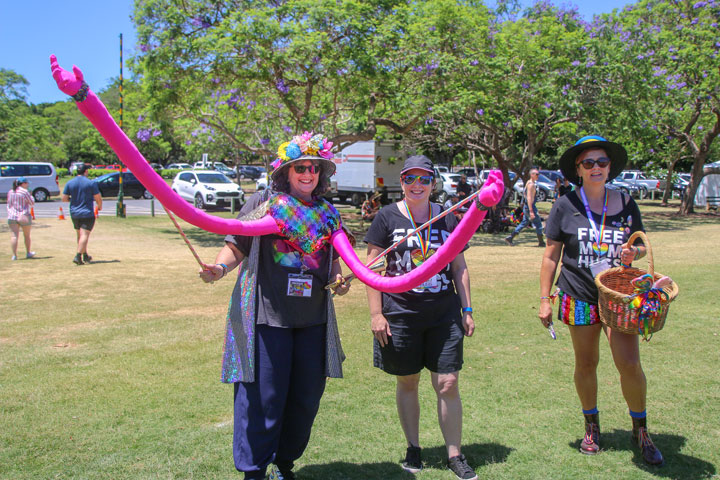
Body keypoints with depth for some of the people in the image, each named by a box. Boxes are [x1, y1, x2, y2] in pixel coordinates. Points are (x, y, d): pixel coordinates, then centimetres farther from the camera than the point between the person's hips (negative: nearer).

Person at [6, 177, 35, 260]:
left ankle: (14, 255, -10)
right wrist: (31, 196, 12)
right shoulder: (24, 192, -9)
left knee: (14, 235, -1)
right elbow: (32, 203, -3)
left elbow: (8, 204, 13)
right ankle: (28, 253, 25)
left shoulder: (10, 192, 9)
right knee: (27, 235, 13)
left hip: (12, 216, 4)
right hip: (24, 216, -4)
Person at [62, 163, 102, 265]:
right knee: (85, 235, -6)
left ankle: (85, 256, 26)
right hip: (87, 213, -5)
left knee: (80, 235, 17)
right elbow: (98, 198, -7)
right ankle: (78, 256, -18)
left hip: (74, 214, 5)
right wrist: (100, 206, 14)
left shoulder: (69, 183, 2)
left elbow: (64, 198, 1)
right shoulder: (91, 183, -8)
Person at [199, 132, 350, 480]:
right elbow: (236, 247, -1)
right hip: (266, 317, -5)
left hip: (314, 320, 5)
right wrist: (220, 267, -20)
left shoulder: (328, 213, 13)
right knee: (261, 398, -2)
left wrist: (337, 279, 1)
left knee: (306, 398, 11)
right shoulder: (263, 203, 0)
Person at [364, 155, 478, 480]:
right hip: (401, 315, -1)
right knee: (407, 382, 10)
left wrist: (467, 310, 9)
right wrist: (376, 314, -7)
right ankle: (413, 448, 28)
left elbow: (459, 267, 13)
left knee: (448, 384, -1)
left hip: (444, 315, 2)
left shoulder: (447, 218, 9)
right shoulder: (387, 218, 1)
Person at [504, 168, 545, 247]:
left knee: (524, 223, 12)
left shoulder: (529, 183, 16)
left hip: (527, 207, 10)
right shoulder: (531, 184, -16)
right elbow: (529, 198, -24)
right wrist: (531, 211, -29)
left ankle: (509, 238, 9)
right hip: (530, 207, -10)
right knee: (538, 224, -1)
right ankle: (541, 242, 7)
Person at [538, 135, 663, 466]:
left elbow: (640, 245, 14)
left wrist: (634, 252, -11)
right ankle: (592, 426, 32)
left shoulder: (626, 203, 3)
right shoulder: (565, 206, -2)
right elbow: (551, 256, 1)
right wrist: (544, 299, -1)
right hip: (580, 297, 0)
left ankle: (640, 430, 15)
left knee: (630, 363, -7)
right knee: (586, 364, 11)